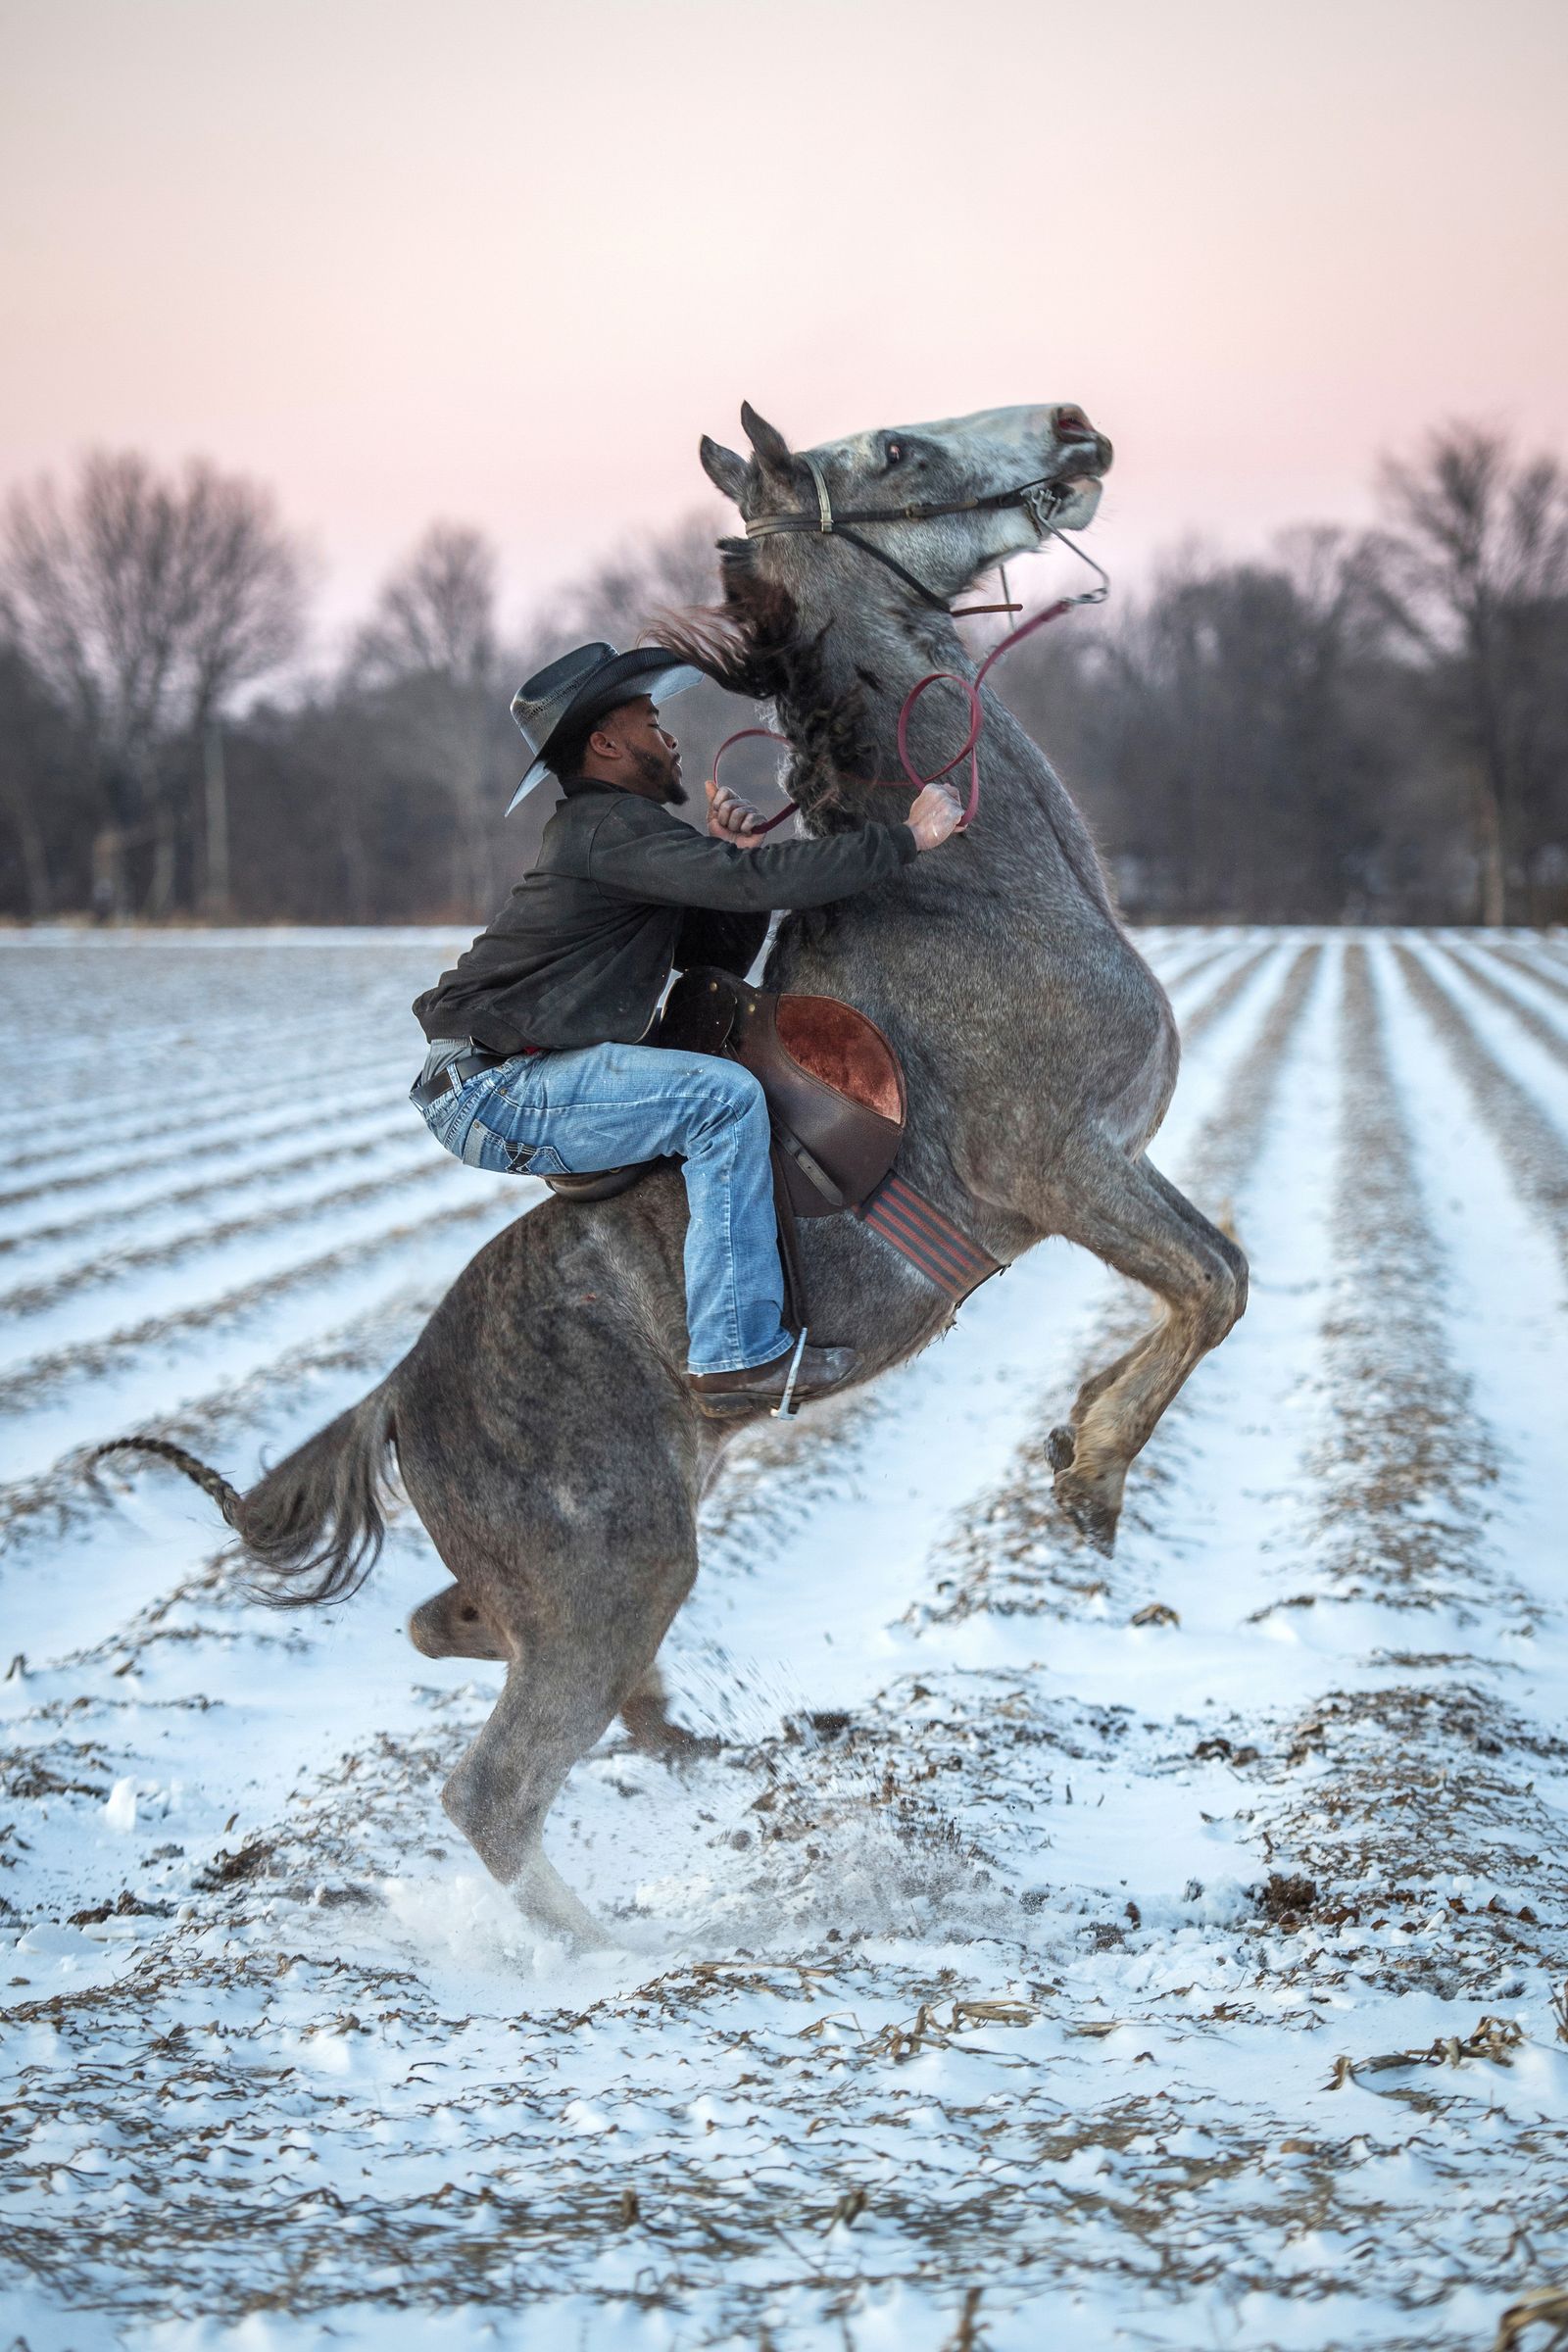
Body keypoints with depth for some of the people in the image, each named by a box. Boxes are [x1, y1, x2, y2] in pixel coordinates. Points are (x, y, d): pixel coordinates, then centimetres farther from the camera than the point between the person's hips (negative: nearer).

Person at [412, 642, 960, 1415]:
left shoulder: (622, 830, 20)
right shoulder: (609, 826, -13)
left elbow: (725, 952, 19)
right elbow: (754, 884, -24)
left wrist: (736, 857, 2)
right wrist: (907, 837, -18)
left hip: (483, 1089, 11)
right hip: (488, 1090, -11)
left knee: (716, 1080, 19)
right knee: (724, 1098, -20)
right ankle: (739, 1357, -19)